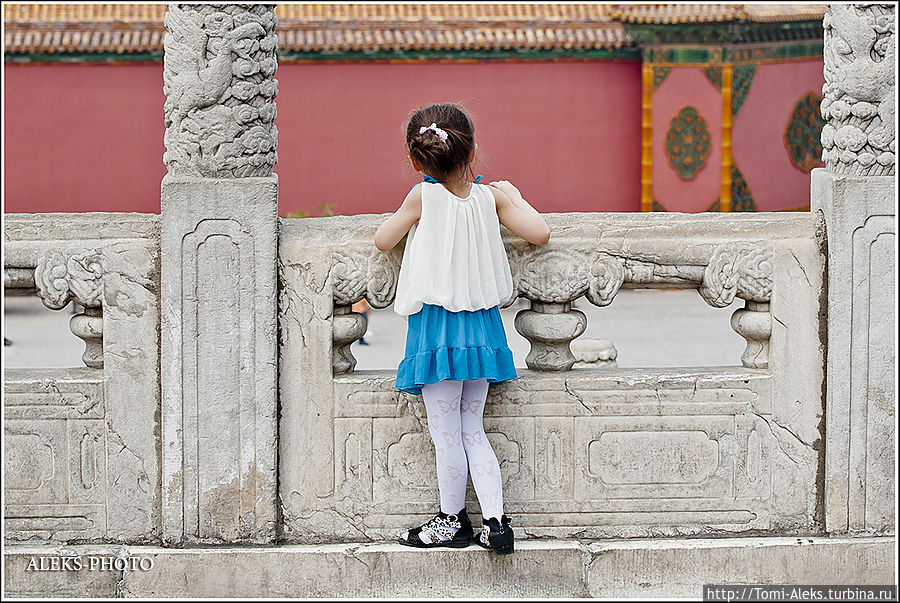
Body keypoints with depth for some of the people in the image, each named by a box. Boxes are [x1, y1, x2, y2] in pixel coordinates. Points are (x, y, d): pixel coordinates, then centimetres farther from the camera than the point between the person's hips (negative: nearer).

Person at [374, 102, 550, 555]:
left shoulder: (422, 197, -11)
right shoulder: (491, 197, -2)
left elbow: (383, 241, 0)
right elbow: (540, 234, 2)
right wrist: (512, 196, 16)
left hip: (438, 327, -5)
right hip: (481, 327, 5)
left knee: (446, 435, 6)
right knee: (472, 432, 13)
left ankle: (453, 521, 17)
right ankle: (495, 522, 7)